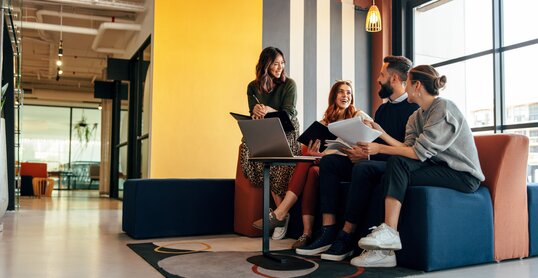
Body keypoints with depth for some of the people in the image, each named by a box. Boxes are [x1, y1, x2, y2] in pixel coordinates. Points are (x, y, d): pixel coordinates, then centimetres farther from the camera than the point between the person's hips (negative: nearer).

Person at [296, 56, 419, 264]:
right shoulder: (382, 109, 21)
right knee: (329, 161, -10)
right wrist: (360, 152, -5)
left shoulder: (413, 107, -7)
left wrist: (369, 154, -21)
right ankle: (328, 232, -20)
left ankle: (347, 236, -25)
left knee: (363, 167, -37)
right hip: (376, 162, 9)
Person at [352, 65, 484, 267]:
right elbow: (408, 148, -3)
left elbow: (420, 152, -21)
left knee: (397, 164, -23)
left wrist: (380, 149, -20)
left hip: (464, 175, -8)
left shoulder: (444, 108, -14)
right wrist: (381, 133, -3)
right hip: (441, 167, 8)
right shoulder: (417, 116, 13)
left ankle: (389, 232, -20)